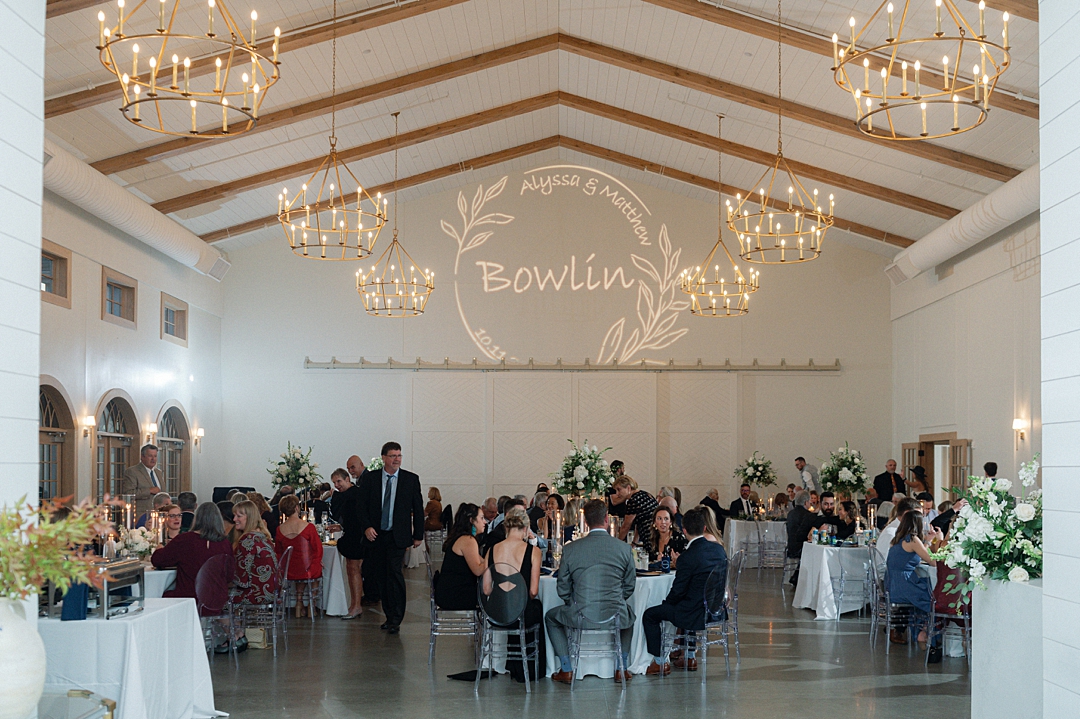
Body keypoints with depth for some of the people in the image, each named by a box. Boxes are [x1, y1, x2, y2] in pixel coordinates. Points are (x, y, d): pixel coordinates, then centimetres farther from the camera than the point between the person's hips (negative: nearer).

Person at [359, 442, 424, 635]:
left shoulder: (411, 479, 2)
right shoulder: (369, 478, 3)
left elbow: (418, 508, 6)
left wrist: (418, 535, 4)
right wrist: (367, 527, -11)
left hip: (398, 536, -2)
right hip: (376, 535, 2)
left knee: (394, 573, -14)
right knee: (380, 577, 7)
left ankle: (396, 619, -9)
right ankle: (389, 616, 18)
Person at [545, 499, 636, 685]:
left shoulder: (570, 549, -4)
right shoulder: (624, 548, -2)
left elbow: (563, 589, 4)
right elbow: (629, 586, 8)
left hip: (581, 617, -1)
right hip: (615, 617, 1)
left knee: (551, 616, 30)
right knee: (629, 612, 39)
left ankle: (566, 670, 27)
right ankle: (622, 669, 35)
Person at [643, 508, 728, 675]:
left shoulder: (688, 557, -22)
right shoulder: (719, 549, 0)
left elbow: (678, 591, -15)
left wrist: (666, 603, 6)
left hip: (698, 615, -8)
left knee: (649, 615, 9)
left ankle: (659, 662, 15)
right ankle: (690, 657, 40)